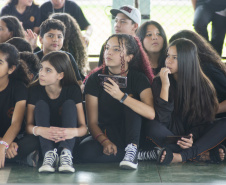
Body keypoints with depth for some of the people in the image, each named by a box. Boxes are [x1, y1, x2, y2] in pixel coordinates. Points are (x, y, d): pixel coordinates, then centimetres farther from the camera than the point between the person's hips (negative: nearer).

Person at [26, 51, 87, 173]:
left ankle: (65, 153, -41)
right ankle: (49, 154, -39)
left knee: (70, 104, -20)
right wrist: (40, 130, -38)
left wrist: (73, 132, -41)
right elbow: (28, 125, -13)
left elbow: (83, 127, -15)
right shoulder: (35, 90, -7)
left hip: (67, 140, -1)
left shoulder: (73, 90, -10)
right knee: (41, 105, -19)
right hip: (44, 140, 1)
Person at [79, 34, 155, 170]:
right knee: (86, 151, -32)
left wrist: (121, 96, -33)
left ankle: (132, 149, -31)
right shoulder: (95, 79, -3)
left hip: (131, 134, 0)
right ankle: (145, 154, -21)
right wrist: (105, 142, -28)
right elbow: (92, 122, -8)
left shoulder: (138, 78, -5)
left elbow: (151, 114, -23)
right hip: (104, 134, 1)